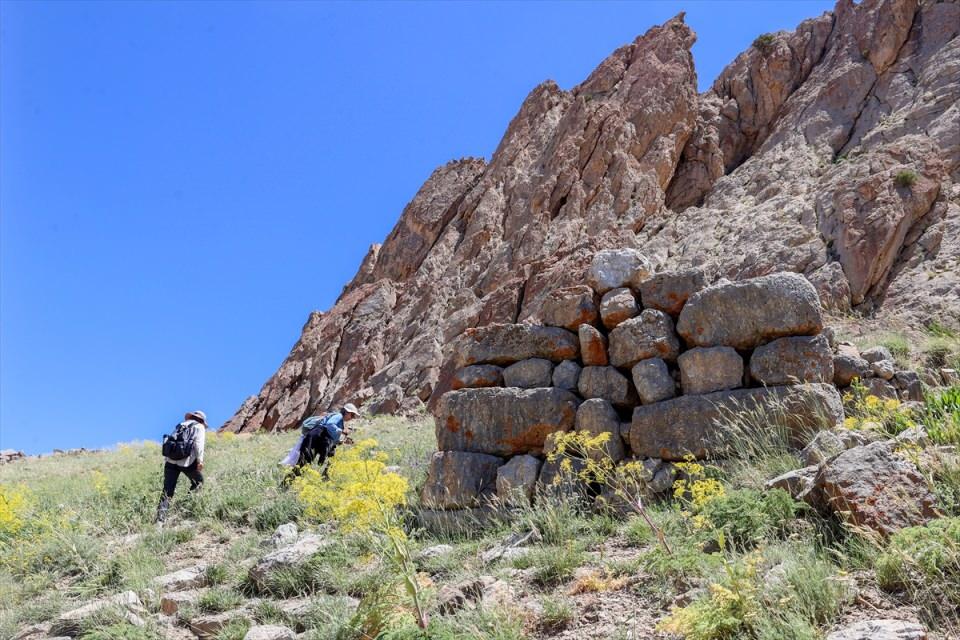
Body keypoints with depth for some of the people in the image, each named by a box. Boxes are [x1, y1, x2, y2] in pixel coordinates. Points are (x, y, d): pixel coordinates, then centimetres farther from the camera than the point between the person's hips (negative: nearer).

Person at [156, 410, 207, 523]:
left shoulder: (180, 426, 29)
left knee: (167, 491, 5)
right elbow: (199, 444, -4)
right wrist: (200, 460, -10)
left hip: (170, 460, 5)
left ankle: (160, 519, -4)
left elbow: (168, 442, 21)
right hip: (187, 461, -5)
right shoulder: (199, 427, 13)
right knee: (198, 482, 19)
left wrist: (166, 461, 21)